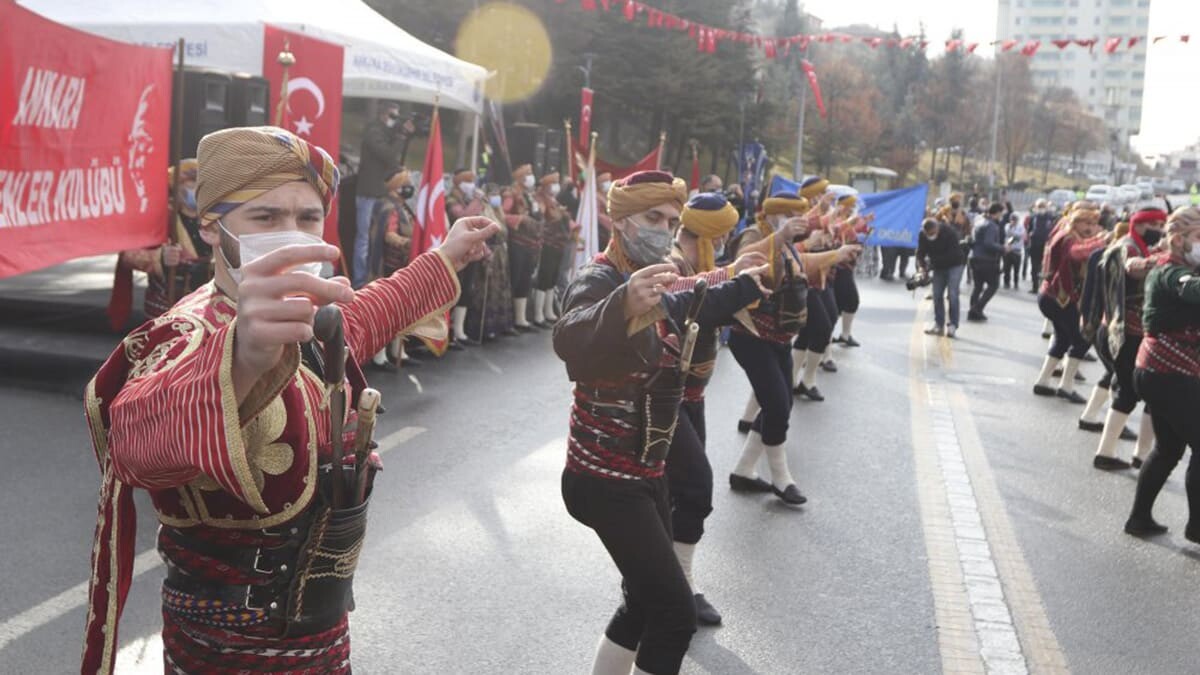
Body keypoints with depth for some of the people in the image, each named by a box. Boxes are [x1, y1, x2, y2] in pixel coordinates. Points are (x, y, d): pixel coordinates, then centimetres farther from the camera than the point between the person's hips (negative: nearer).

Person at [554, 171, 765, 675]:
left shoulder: (652, 280, 8)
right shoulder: (599, 280, -19)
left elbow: (686, 312, 33)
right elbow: (569, 341, -45)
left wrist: (746, 284, 31)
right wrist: (624, 304, -63)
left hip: (644, 473, 9)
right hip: (605, 480, -9)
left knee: (647, 603, 19)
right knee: (675, 612, -12)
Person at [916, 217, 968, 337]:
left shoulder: (949, 232, -27)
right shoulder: (923, 235, -12)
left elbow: (952, 255, -28)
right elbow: (920, 252, -7)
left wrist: (932, 263, -29)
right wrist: (921, 265, -27)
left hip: (954, 265, -5)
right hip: (939, 267, 5)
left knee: (952, 294, -14)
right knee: (937, 295, 2)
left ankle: (952, 325, -10)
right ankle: (939, 325, 9)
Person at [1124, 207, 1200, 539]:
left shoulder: (1167, 269, 17)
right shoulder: (1172, 272, -16)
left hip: (1158, 370, 10)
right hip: (1170, 374, -10)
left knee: (1169, 447, 17)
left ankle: (1140, 517, 23)